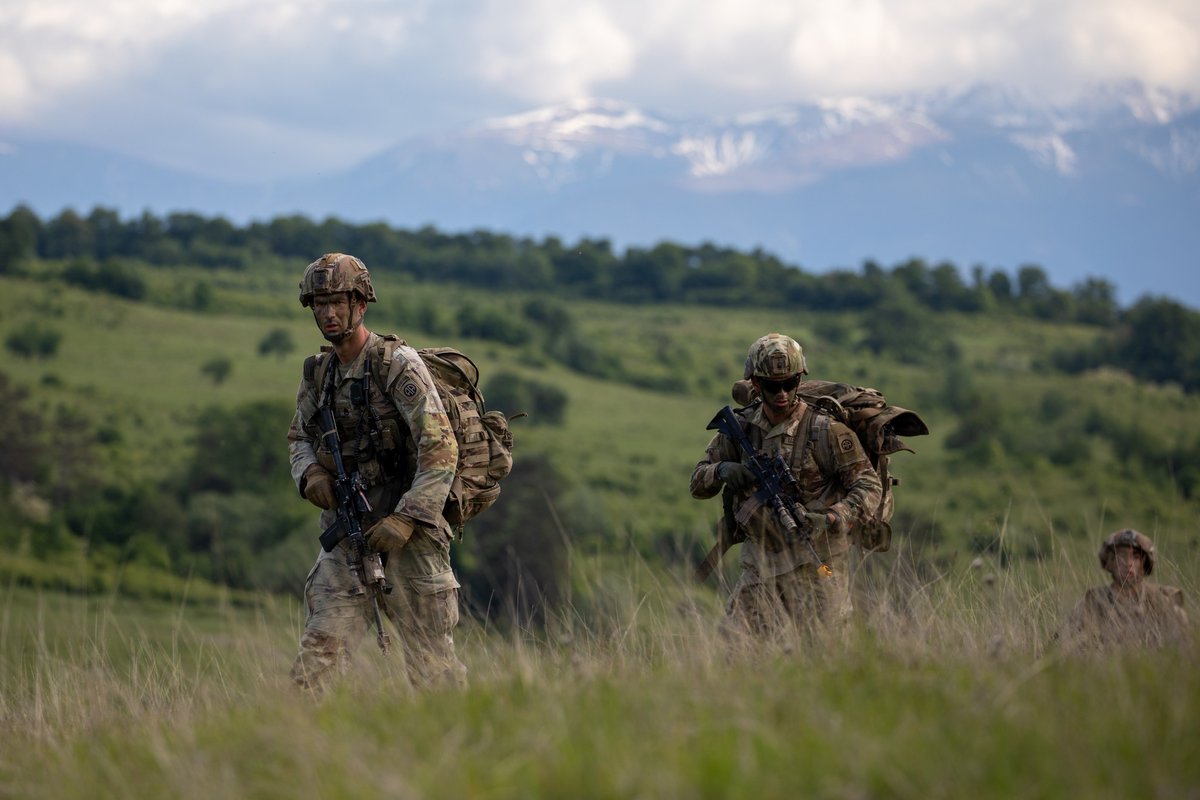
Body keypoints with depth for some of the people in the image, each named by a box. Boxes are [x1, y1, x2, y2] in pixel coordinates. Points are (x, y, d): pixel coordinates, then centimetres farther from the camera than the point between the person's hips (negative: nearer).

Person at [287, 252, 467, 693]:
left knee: (432, 666, 0)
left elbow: (441, 449, -16)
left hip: (407, 539, -6)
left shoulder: (398, 366, -11)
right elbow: (299, 437, 25)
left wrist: (406, 520, -22)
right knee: (317, 654, -5)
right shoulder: (317, 373, 10)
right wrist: (311, 473, 1)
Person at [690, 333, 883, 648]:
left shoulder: (825, 430, -10)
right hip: (760, 562, 4)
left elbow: (869, 486, -10)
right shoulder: (741, 427, 5)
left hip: (813, 565, -4)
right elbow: (698, 483, 10)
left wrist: (829, 519, -28)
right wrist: (722, 470, -14)